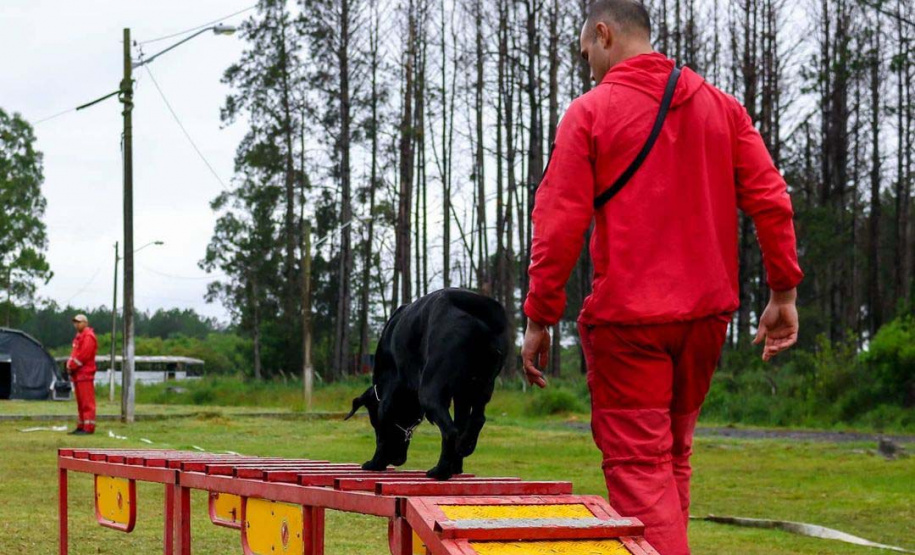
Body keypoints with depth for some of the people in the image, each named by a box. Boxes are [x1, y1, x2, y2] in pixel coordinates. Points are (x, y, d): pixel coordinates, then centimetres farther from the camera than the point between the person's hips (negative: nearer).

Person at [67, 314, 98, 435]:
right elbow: (74, 353, 22)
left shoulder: (88, 336, -11)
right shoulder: (79, 336, 21)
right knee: (80, 402, 12)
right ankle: (81, 427, 16)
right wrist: (70, 365, 4)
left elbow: (83, 355, -18)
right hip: (78, 374, 10)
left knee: (87, 402, -11)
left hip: (85, 374, -10)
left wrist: (72, 366, -11)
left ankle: (88, 428, -14)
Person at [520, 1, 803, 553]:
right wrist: (784, 293, 6)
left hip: (628, 317, -5)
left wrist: (539, 319, -5)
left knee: (638, 465, -3)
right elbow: (771, 199, 2)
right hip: (708, 312, 5)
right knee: (674, 454, 19)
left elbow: (560, 224, -9)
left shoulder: (590, 112, -5)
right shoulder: (721, 106, 9)